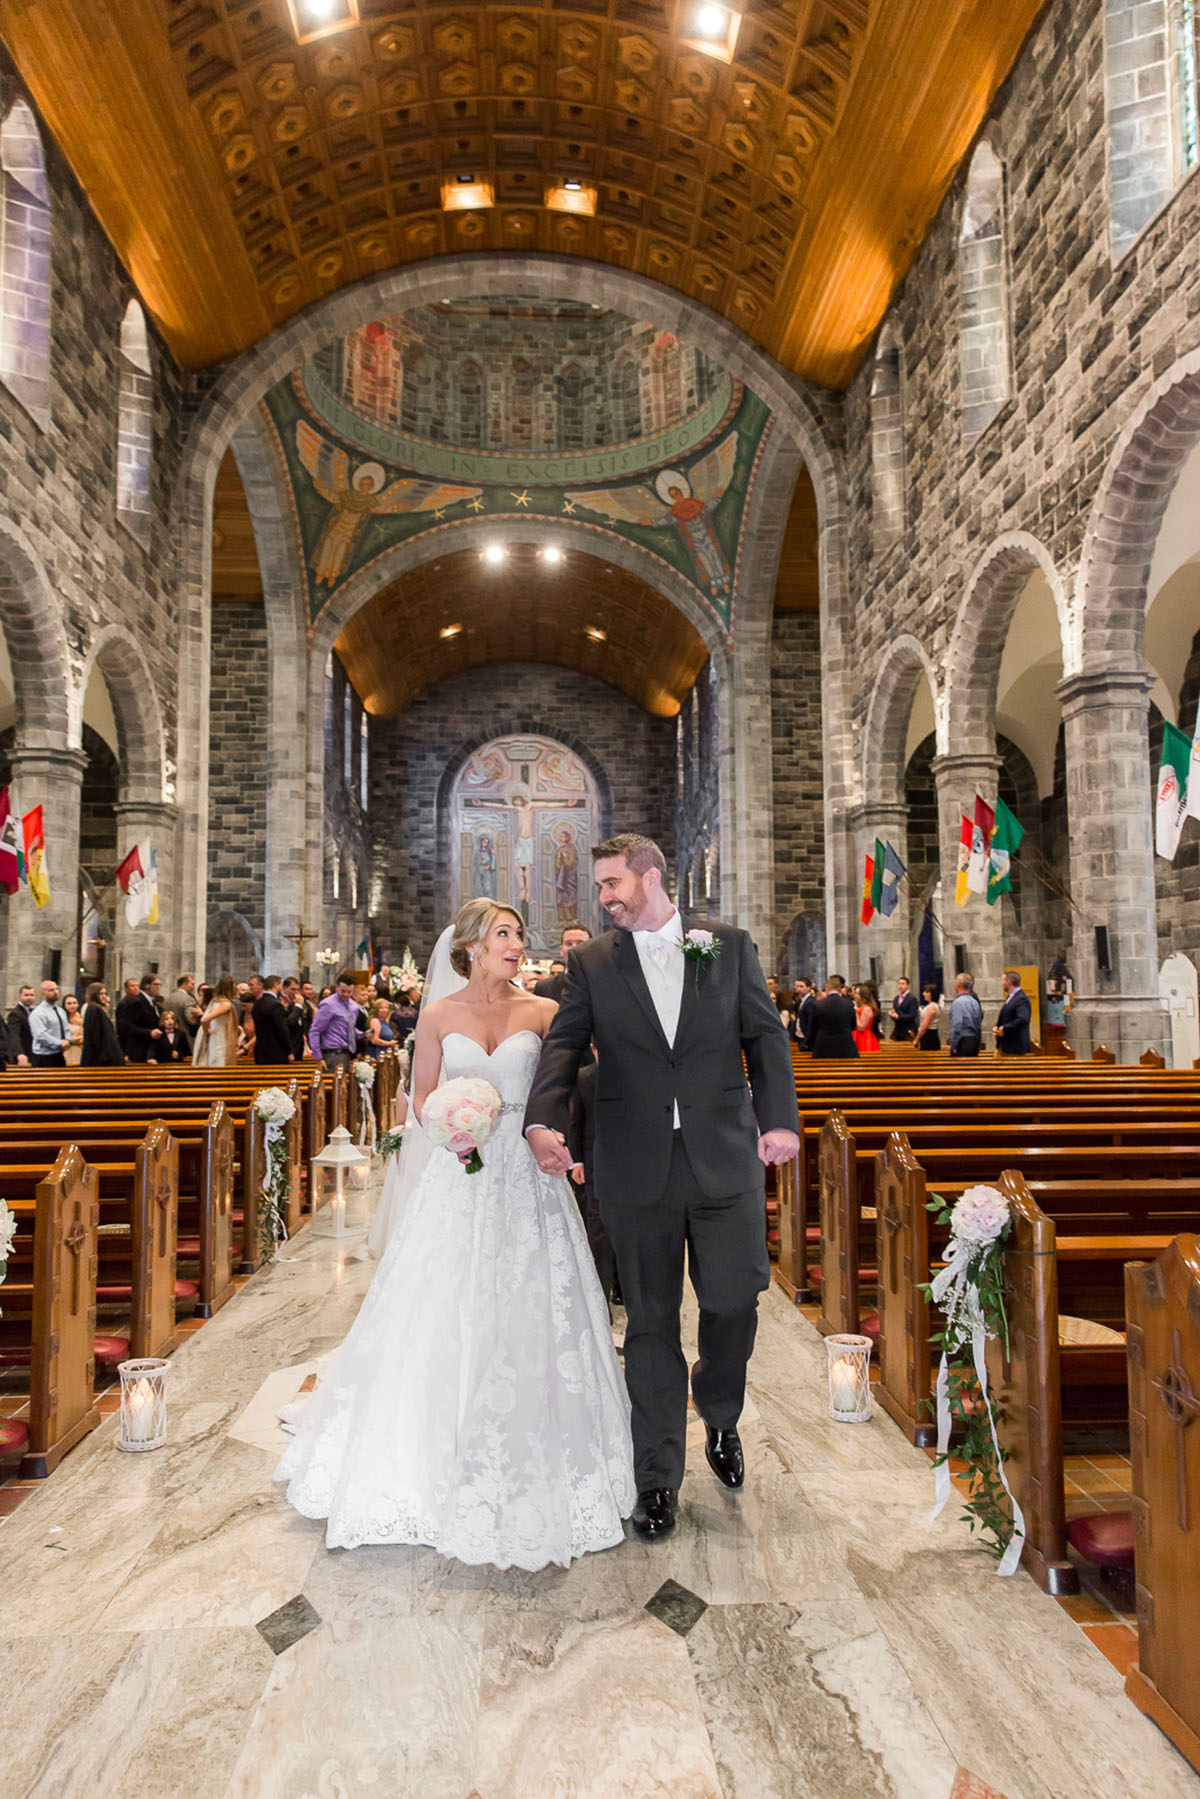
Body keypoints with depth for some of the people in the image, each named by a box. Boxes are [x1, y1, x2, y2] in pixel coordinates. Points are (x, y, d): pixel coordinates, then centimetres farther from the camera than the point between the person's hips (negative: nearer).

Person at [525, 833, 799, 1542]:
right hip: (637, 1169, 0)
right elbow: (565, 1046, -3)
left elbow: (766, 1036, 4)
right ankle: (658, 1479, 26)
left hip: (725, 1159, 0)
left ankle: (720, 1418, 36)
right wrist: (544, 1120, -20)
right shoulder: (592, 961, 5)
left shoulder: (731, 945, 6)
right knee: (652, 1322, 9)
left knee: (734, 1299, 2)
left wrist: (779, 1118, -9)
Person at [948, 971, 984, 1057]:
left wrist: (953, 1046, -12)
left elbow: (956, 1025, -17)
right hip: (975, 1042, 8)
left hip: (963, 1041, -8)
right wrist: (977, 1042, 19)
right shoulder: (975, 1001, 11)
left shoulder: (958, 1002, -13)